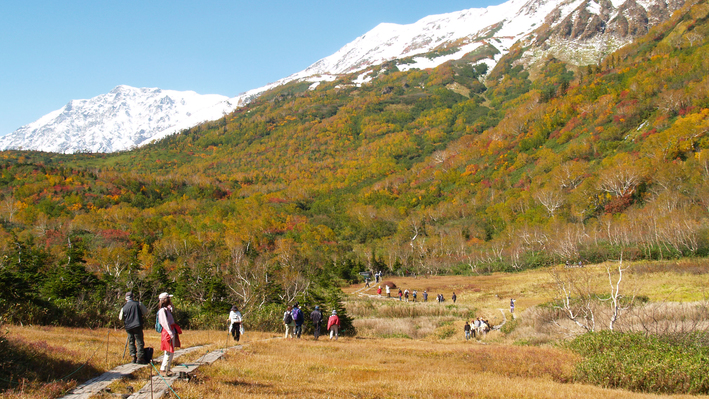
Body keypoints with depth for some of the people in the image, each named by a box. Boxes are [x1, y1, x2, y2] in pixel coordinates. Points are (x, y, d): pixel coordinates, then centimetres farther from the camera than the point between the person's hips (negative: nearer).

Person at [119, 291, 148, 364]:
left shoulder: (124, 308, 3)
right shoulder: (138, 304, -3)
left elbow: (121, 318, 14)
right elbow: (145, 311, 5)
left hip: (128, 327, 3)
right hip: (137, 326, -3)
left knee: (131, 342, 11)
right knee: (139, 342, -1)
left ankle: (133, 357, 7)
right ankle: (140, 358, -6)